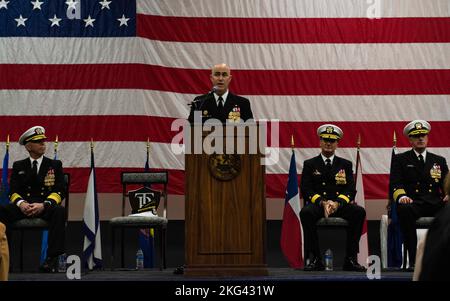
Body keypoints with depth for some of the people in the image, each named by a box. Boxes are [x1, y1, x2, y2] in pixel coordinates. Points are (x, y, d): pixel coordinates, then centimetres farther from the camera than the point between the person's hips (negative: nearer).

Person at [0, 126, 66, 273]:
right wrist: (21, 203, -17)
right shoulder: (18, 166, 18)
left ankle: (52, 258, -40)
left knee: (59, 211, -37)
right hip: (23, 207, 1)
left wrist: (44, 205, -18)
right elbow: (13, 191, 8)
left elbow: (59, 191, 3)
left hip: (46, 208, -1)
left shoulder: (55, 165, 14)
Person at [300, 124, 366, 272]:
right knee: (306, 212, -36)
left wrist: (337, 203, -15)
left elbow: (351, 190, 5)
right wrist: (322, 202, -15)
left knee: (359, 212, -30)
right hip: (317, 205, -1)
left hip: (340, 205, 1)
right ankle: (315, 258, -28)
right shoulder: (310, 164, 13)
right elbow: (305, 189, 2)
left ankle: (350, 258, -25)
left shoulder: (345, 165, 17)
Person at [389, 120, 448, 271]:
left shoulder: (439, 161, 24)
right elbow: (395, 184, 3)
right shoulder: (400, 159, 15)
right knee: (404, 210, -39)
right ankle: (413, 259, -35)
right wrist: (401, 196, -20)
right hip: (412, 203, -2)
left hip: (435, 204, 2)